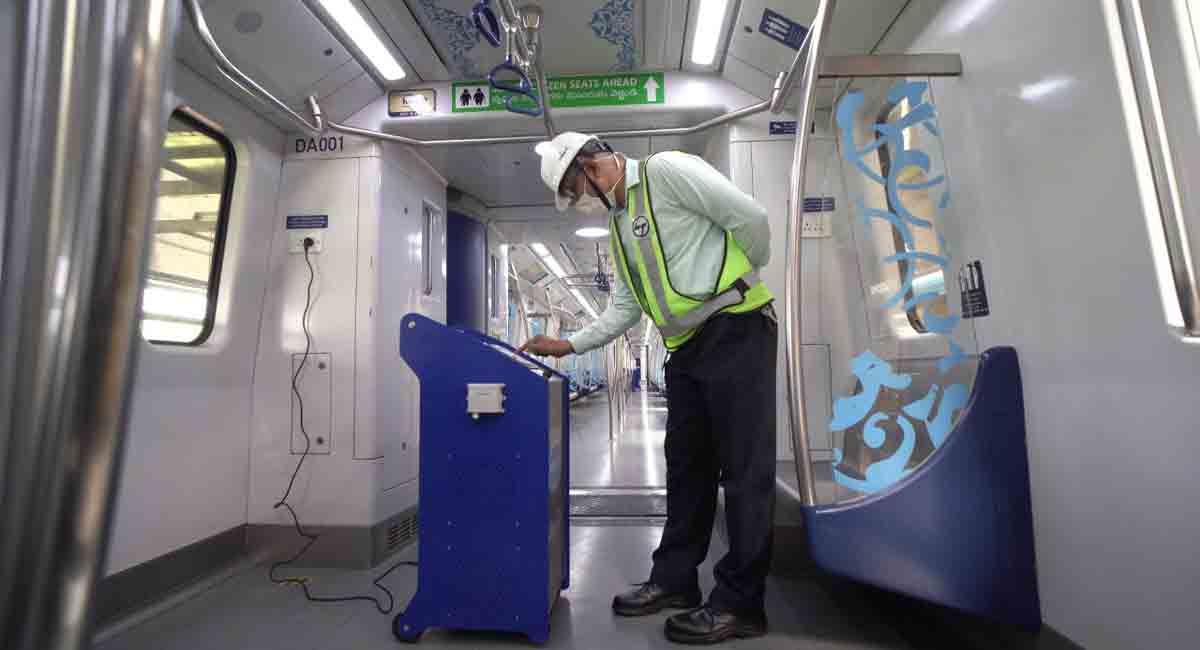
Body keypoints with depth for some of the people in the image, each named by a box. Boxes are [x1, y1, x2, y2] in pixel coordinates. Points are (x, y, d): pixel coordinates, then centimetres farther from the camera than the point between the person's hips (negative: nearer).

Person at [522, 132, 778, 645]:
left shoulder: (665, 170, -6)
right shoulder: (619, 225, 19)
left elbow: (750, 217, -10)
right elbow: (623, 310, 18)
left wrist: (738, 285, 3)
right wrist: (568, 345, 12)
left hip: (734, 331, -8)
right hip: (686, 348, 9)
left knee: (744, 468, -2)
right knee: (686, 467, 12)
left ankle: (739, 604, 9)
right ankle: (673, 581, 25)